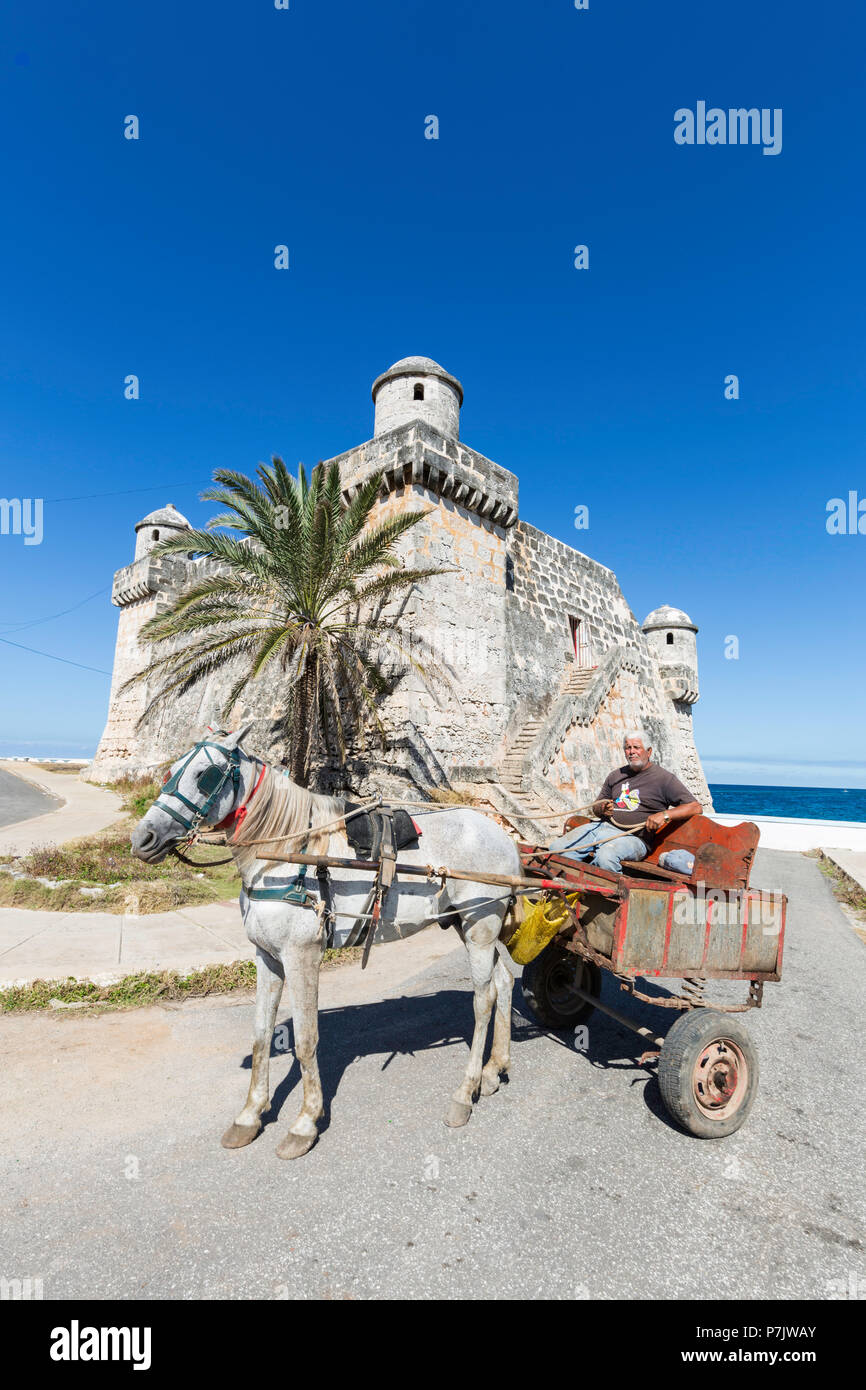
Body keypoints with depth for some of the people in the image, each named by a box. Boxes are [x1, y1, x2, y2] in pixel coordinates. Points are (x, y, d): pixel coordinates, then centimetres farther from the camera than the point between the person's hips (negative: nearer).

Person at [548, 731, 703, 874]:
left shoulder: (664, 778, 4)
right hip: (602, 826, 6)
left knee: (606, 856, -39)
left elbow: (695, 807, -3)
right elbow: (596, 806, 26)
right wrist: (602, 809, 1)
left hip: (633, 837, -6)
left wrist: (665, 815, -19)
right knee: (557, 847, -14)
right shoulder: (615, 776, 21)